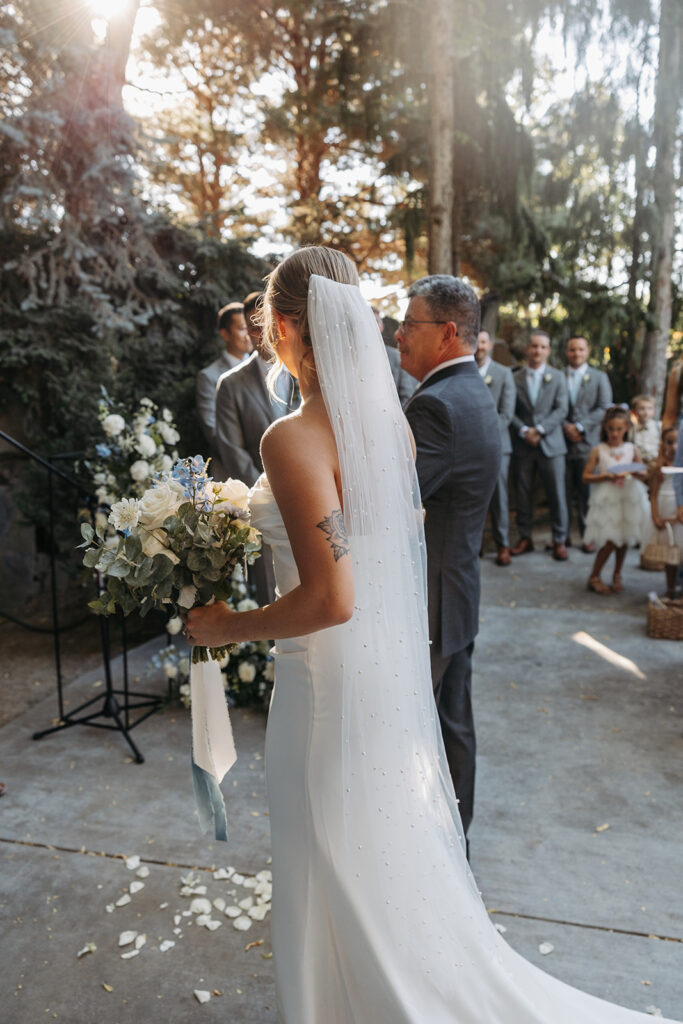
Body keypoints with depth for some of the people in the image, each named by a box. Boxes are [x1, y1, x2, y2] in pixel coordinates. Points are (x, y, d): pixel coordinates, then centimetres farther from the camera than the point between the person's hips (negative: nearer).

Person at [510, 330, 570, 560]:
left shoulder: (557, 377, 8)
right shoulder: (515, 378, 7)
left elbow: (561, 410, -1)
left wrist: (539, 430, -13)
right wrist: (523, 431, -14)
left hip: (550, 444, 0)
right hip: (522, 445, 1)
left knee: (557, 494, 0)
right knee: (523, 494, 5)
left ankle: (559, 540, 10)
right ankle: (525, 538, 17)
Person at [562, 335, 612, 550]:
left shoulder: (599, 377, 10)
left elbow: (604, 408, 1)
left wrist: (580, 427, -10)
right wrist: (566, 427, -11)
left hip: (587, 443, -1)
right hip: (562, 442, 1)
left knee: (587, 493, -1)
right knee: (564, 492, 2)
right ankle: (563, 535, 11)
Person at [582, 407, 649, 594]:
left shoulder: (632, 450, 4)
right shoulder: (598, 450, -3)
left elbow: (645, 475, 8)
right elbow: (586, 477, -3)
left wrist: (634, 473, -14)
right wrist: (604, 476, -18)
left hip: (629, 499, 3)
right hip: (606, 500, -3)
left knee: (624, 539, 9)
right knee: (610, 541, -7)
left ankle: (617, 575, 29)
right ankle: (594, 577, 10)